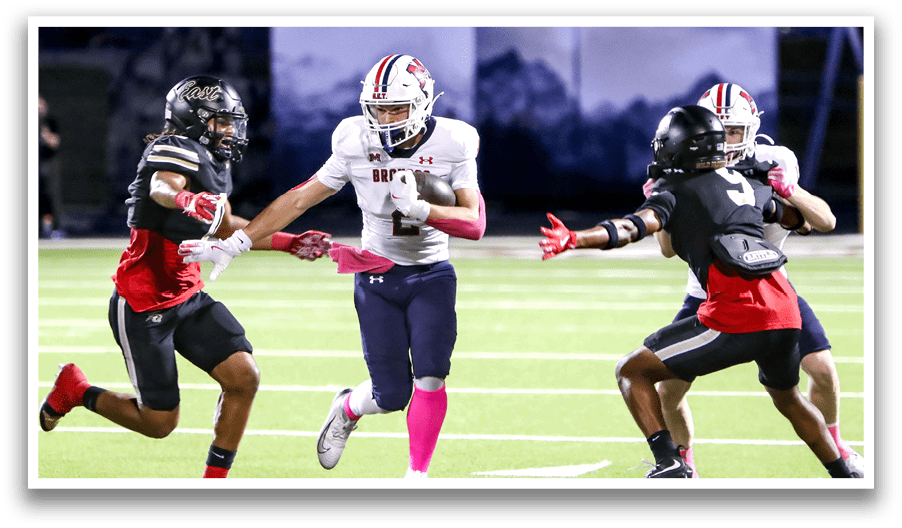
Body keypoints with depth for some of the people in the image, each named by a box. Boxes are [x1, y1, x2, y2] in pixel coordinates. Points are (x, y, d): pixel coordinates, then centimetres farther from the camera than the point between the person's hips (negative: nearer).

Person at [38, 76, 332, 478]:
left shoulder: (212, 161, 10)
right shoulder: (178, 151, -18)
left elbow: (226, 229, 25)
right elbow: (161, 188, -43)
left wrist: (289, 243, 21)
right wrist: (185, 200, -65)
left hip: (187, 296, 9)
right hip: (143, 306, -9)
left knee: (244, 378, -7)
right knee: (159, 423, -1)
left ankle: (214, 478, 5)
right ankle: (75, 390, 24)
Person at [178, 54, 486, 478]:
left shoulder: (452, 146, -13)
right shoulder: (356, 145, -10)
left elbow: (474, 224, -17)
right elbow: (298, 200, -2)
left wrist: (419, 208, -34)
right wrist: (232, 245, -3)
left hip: (431, 276, 0)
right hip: (377, 276, 0)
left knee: (430, 378, -15)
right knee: (391, 395, -3)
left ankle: (417, 475, 1)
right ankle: (347, 409, 33)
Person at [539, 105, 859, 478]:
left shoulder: (676, 193, 5)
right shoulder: (750, 187, 23)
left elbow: (635, 227, -15)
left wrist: (575, 239, -26)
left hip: (735, 319, -6)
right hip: (786, 314, 6)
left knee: (631, 373, 6)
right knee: (788, 398, 35)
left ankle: (668, 463, -10)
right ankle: (844, 474, 37)